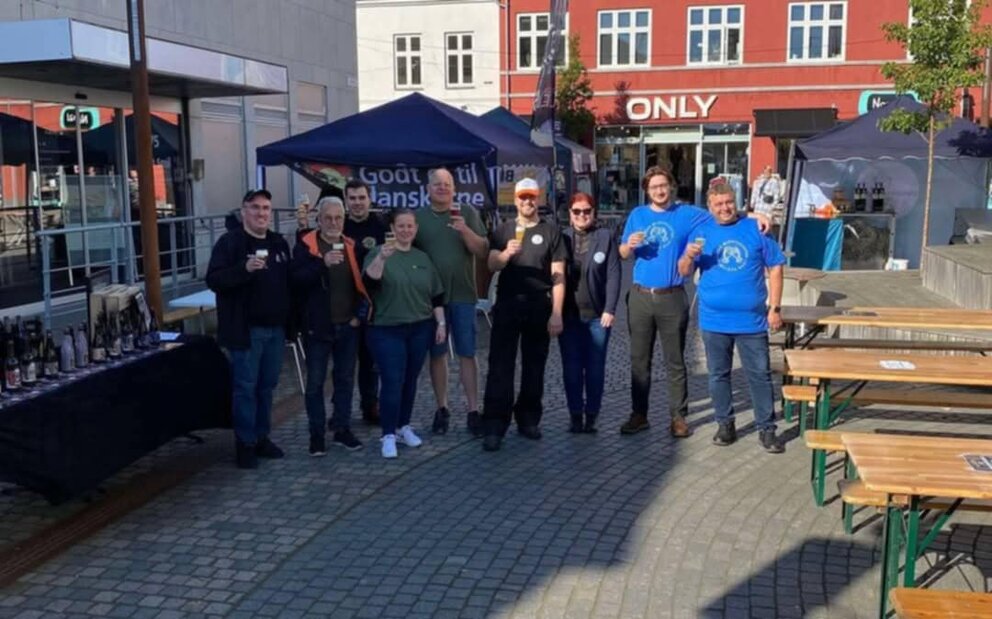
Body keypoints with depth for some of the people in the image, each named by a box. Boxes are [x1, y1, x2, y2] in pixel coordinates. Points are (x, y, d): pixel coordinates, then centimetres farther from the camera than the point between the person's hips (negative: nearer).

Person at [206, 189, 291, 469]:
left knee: (267, 386, 13)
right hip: (246, 329, -6)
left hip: (275, 329, 6)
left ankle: (262, 437, 24)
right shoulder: (230, 242, -7)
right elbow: (213, 280, -16)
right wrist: (244, 268, -30)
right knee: (246, 387, 0)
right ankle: (245, 443, 9)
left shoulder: (279, 243, 12)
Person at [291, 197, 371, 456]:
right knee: (315, 381, 4)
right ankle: (316, 433, 13)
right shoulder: (305, 245, -5)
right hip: (318, 326, -4)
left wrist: (361, 313, 2)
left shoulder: (352, 247, 6)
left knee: (345, 379, 12)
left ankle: (342, 429, 23)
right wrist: (323, 263, -31)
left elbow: (362, 283, 12)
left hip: (348, 325, 4)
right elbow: (297, 279, -19)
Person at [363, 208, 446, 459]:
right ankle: (388, 435, -1)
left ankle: (404, 426, 23)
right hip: (387, 330, -4)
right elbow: (369, 281, -23)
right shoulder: (379, 253, -5)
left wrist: (440, 323, 7)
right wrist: (382, 257, -38)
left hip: (420, 329, 4)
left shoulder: (423, 258, 9)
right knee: (392, 382, -8)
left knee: (410, 380, 10)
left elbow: (437, 295, 13)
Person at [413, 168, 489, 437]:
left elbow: (483, 251, -4)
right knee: (437, 353, 8)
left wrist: (464, 230, -20)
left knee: (467, 354, 0)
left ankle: (473, 411, 5)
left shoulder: (468, 213, 1)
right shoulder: (417, 217, 4)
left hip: (462, 294, -1)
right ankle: (442, 409, 19)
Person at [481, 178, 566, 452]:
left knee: (534, 366, 8)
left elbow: (558, 276, 0)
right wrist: (506, 254, -25)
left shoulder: (551, 232, 4)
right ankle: (494, 427, -5)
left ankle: (528, 420, 21)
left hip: (540, 307, 0)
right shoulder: (503, 230, 8)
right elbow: (491, 265, -3)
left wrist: (557, 313, -8)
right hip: (507, 305, 0)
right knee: (500, 366, -5)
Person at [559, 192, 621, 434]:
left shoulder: (606, 237, 2)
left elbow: (613, 275, -1)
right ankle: (575, 415, 12)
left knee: (595, 367, 4)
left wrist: (609, 309, -9)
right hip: (569, 314, 1)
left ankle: (591, 416, 12)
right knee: (571, 367, 4)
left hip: (598, 314, -1)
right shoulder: (562, 237, 5)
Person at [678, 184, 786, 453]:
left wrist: (775, 307, -3)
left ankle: (766, 429, 13)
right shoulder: (701, 233, 4)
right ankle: (725, 424, 24)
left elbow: (775, 268, 3)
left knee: (760, 375, 3)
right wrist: (689, 256, -21)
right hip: (714, 320, 1)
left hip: (752, 319, -1)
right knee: (719, 375, 11)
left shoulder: (756, 230, 1)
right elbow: (684, 272, 2)